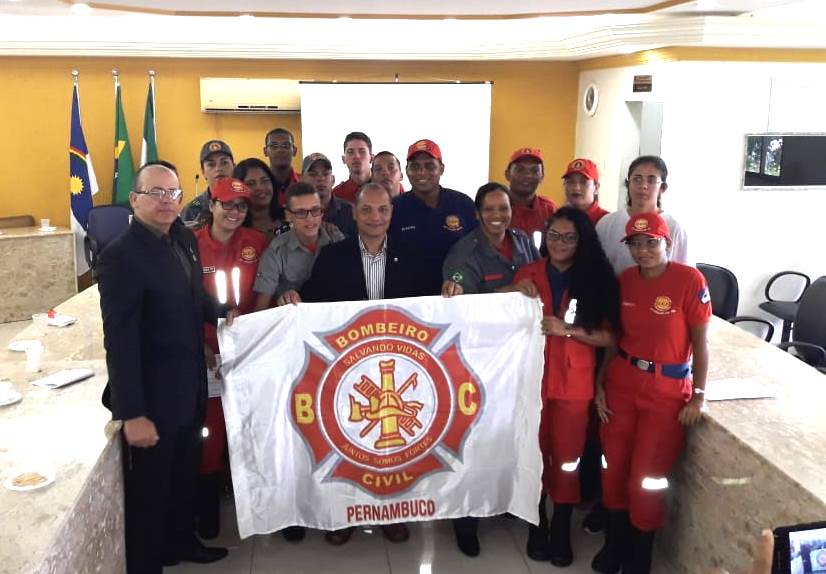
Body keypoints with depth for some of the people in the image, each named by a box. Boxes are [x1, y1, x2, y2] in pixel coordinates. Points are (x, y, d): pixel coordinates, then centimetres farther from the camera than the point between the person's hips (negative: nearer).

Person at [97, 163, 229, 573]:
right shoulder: (121, 257, -22)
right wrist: (132, 414, -24)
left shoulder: (184, 239, 3)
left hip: (188, 389, 8)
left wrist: (221, 313, 2)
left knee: (184, 476, 26)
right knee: (148, 491, 11)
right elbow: (120, 341, -24)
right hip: (150, 398, -8)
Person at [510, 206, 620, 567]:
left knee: (567, 457, 7)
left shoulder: (597, 278, -2)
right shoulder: (528, 274, 2)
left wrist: (567, 330, -18)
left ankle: (562, 530, 25)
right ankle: (537, 525, 28)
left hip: (574, 382, -1)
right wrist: (516, 294, -11)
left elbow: (609, 336, -6)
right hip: (532, 378, 1)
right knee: (534, 453, 10)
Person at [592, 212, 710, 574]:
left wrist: (698, 396, -10)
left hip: (667, 391, -4)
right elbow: (615, 336, 6)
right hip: (621, 383, 4)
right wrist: (600, 383, 3)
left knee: (647, 477, 3)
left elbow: (700, 342, -9)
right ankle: (614, 544, 34)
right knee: (614, 468, 11)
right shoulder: (625, 280, 1)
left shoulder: (690, 280, -14)